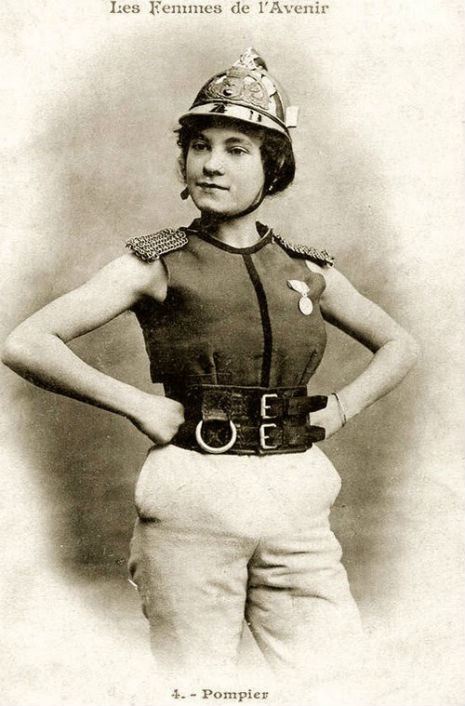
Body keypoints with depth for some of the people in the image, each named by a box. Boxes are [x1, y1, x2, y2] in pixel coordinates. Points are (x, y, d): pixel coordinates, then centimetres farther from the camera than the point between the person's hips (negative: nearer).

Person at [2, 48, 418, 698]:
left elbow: (400, 345, 23)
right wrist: (139, 405, -9)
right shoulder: (157, 265, -1)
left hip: (298, 498, 3)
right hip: (193, 500, -3)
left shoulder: (307, 271, 9)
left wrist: (341, 408, 8)